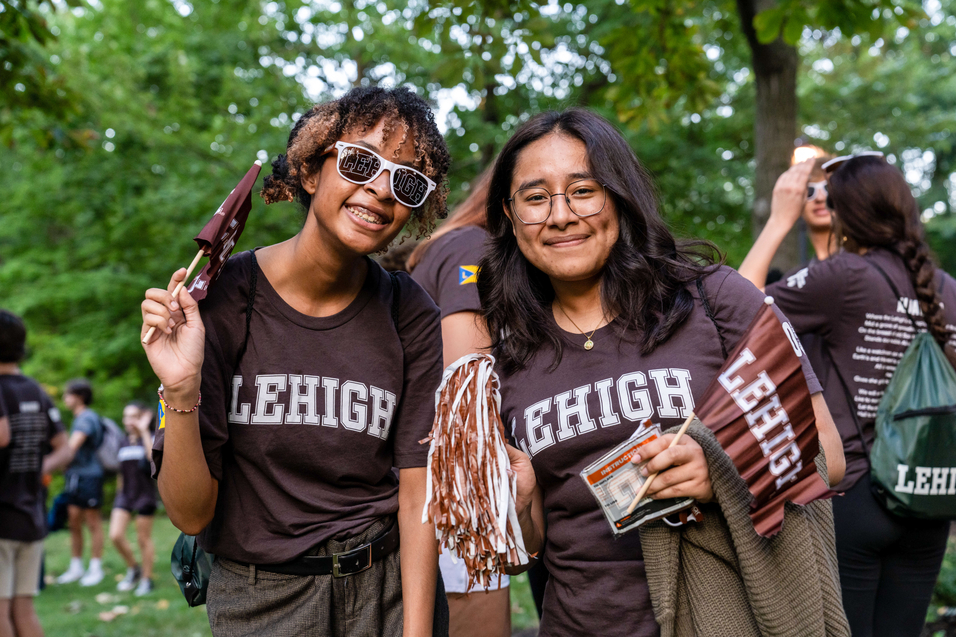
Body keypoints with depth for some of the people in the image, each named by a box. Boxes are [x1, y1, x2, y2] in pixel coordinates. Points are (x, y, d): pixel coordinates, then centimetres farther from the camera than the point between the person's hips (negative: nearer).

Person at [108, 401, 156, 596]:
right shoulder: (124, 443, 10)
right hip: (125, 494, 5)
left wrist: (144, 430, -23)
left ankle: (146, 579, 18)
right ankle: (133, 569, 16)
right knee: (115, 535, -7)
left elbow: (153, 456, -27)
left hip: (145, 494, -5)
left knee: (143, 538, 3)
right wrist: (120, 491, 16)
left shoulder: (150, 438, -5)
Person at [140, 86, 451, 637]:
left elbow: (418, 497, -7)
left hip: (391, 593, 1)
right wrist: (181, 392, -27)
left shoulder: (411, 318, -7)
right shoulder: (221, 297, -13)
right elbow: (191, 514, -12)